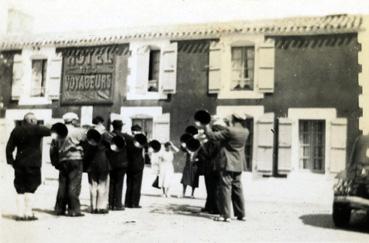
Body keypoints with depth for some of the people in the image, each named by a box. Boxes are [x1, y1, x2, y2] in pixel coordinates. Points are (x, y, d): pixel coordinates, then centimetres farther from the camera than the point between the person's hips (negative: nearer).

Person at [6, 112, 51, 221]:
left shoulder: (16, 130, 9)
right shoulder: (37, 129, -7)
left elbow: (9, 147, 9)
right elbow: (50, 131, -4)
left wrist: (11, 160, 13)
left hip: (19, 164, 5)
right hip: (33, 164, -4)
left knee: (20, 190, 9)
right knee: (30, 189, 1)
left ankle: (20, 213, 10)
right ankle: (28, 213, 1)